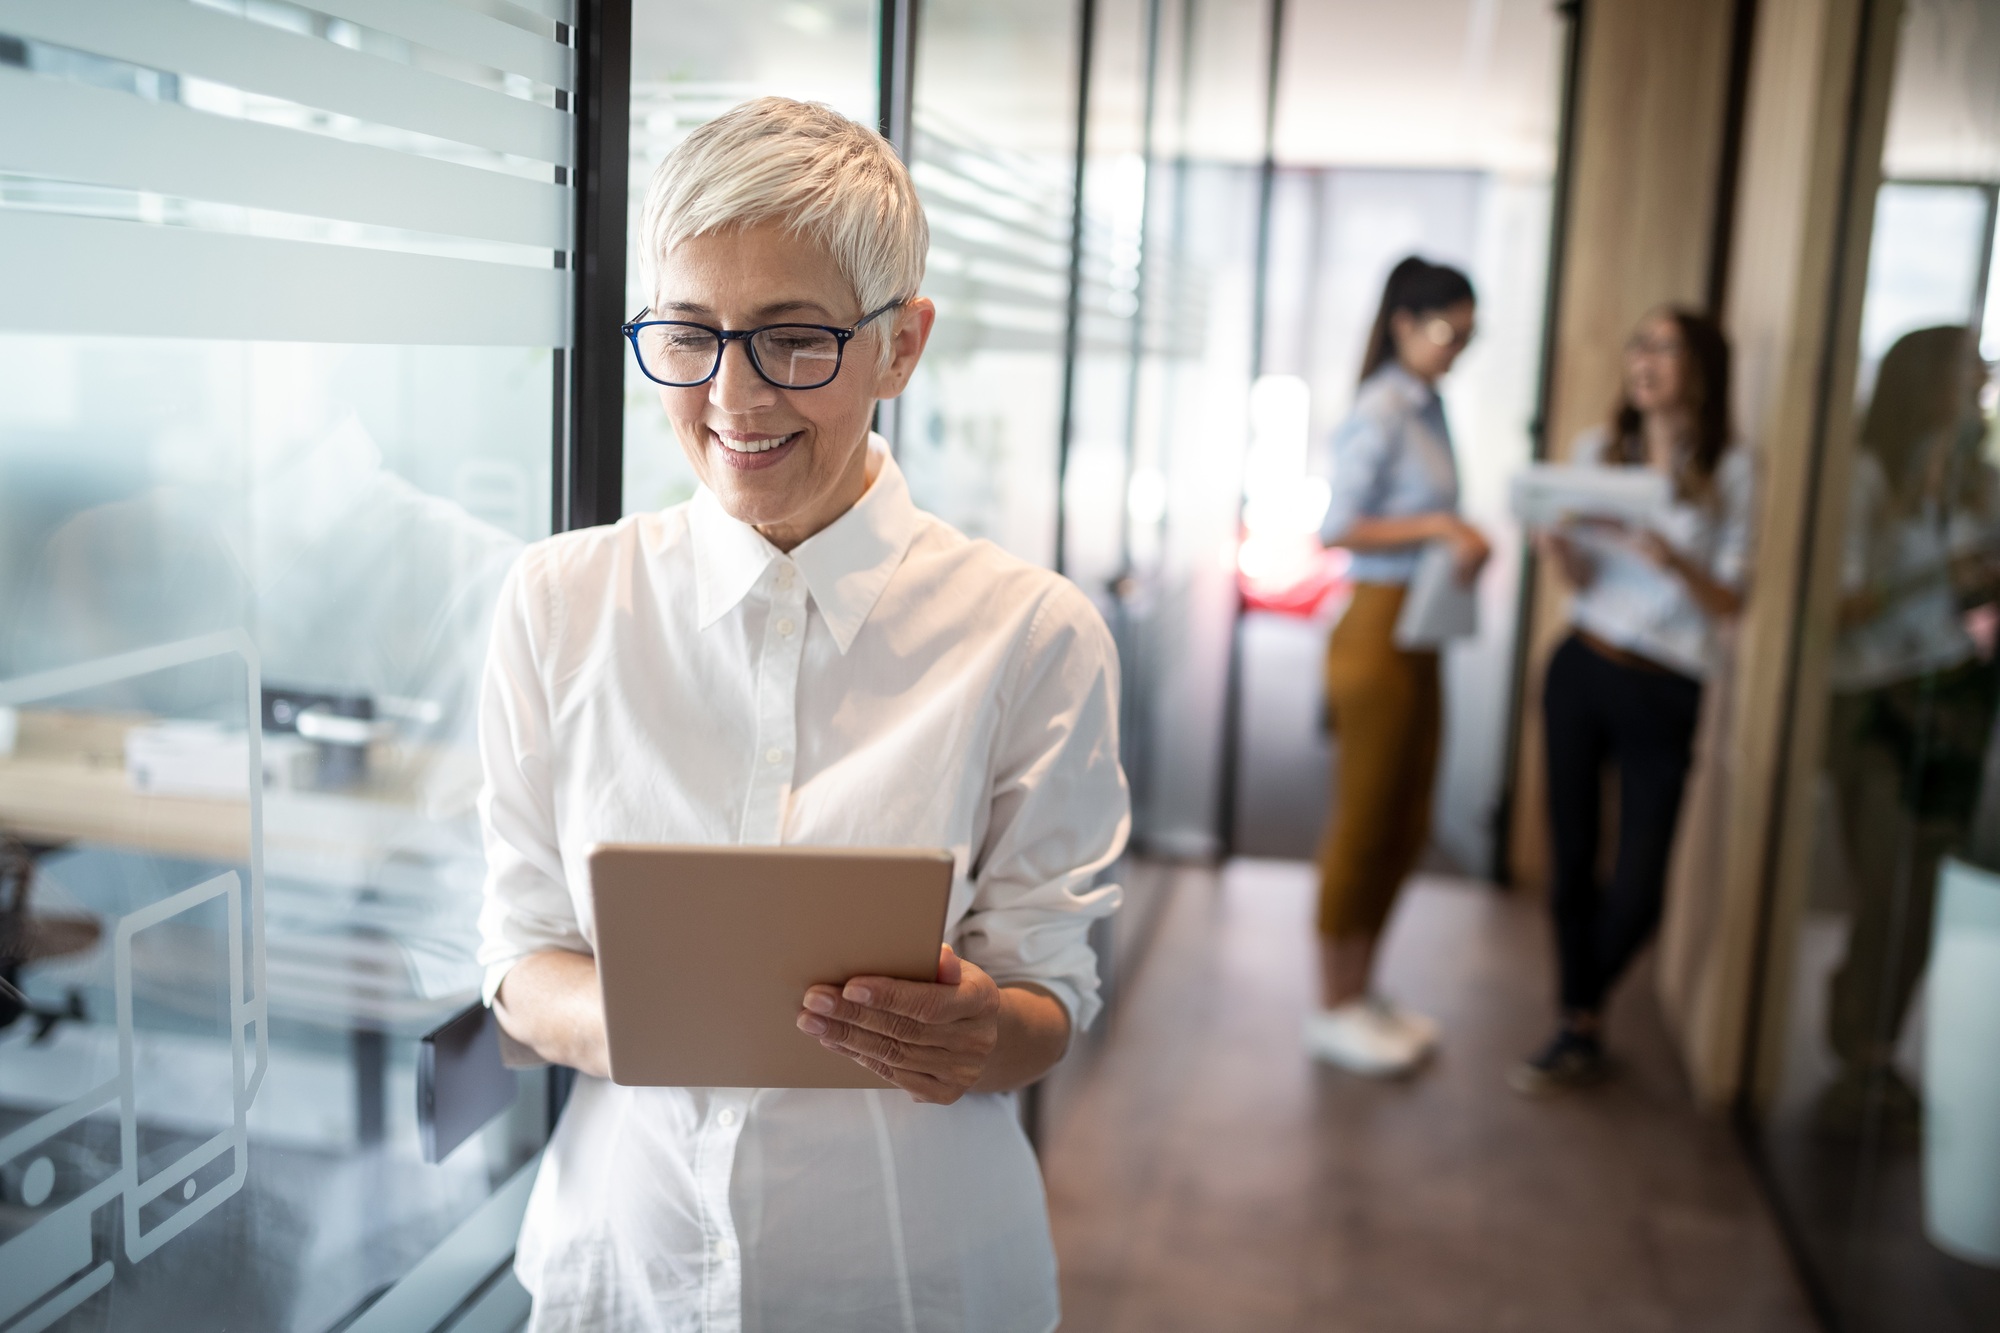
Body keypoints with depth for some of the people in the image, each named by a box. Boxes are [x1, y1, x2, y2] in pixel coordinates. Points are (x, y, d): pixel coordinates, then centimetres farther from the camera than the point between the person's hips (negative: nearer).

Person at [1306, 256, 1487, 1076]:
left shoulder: (1426, 407, 11)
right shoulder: (1380, 413, -14)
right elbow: (1338, 527, -18)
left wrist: (1457, 535, 2)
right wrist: (1439, 526, -20)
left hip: (1420, 633, 9)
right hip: (1377, 630, -9)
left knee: (1406, 825, 15)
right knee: (1363, 820, 1)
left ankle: (1361, 990, 28)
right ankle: (1334, 1010, 14)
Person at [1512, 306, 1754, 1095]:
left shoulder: (1728, 472, -3)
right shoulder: (1596, 451, 6)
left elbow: (1733, 601, -5)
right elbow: (1578, 577, 7)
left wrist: (1672, 561, -23)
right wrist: (1557, 547, -16)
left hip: (1663, 694, -2)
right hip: (1582, 672, 3)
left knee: (1636, 892, -4)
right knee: (1571, 859, 7)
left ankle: (1581, 1021, 23)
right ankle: (1580, 1033, 23)